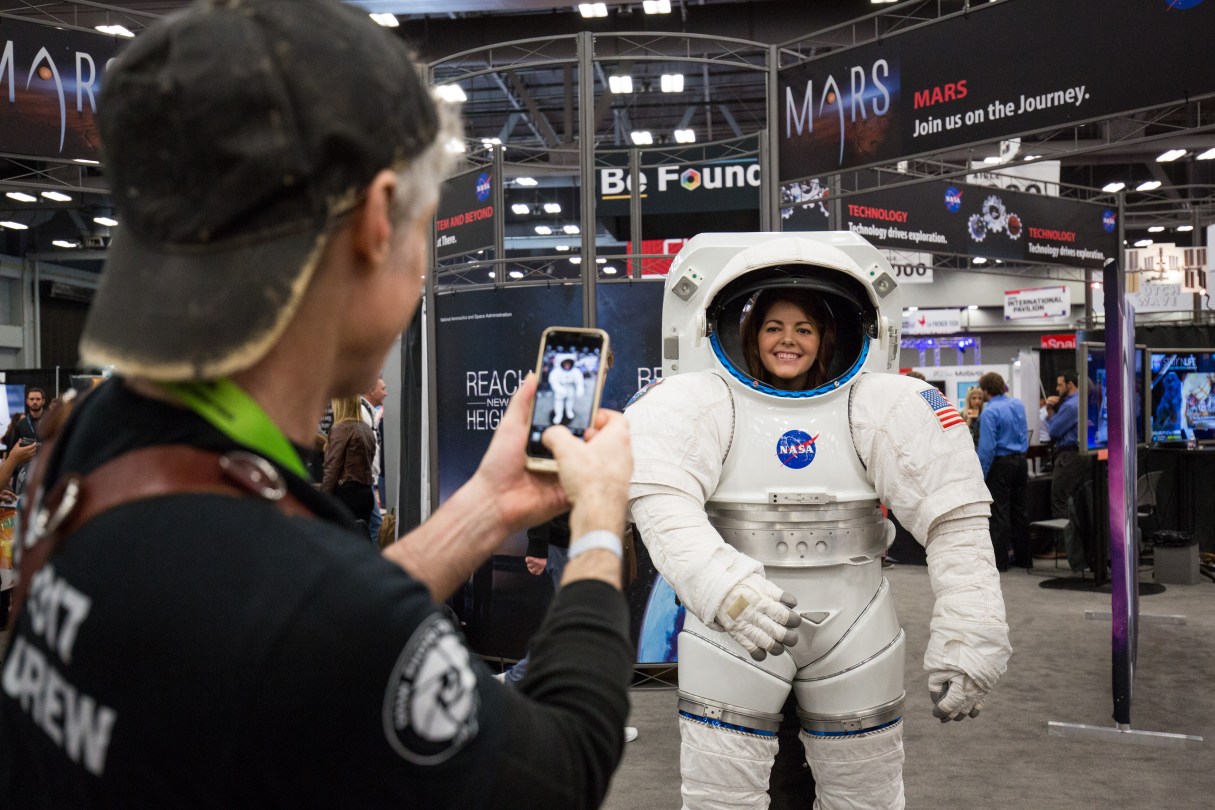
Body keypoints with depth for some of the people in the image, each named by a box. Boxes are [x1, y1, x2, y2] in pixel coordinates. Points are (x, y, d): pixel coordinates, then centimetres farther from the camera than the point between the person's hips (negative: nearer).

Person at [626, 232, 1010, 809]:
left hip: (853, 629, 2)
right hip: (732, 632, -1)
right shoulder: (700, 401, -5)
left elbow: (954, 518, -7)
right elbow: (662, 502, -22)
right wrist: (724, 586, -39)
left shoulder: (879, 406, -1)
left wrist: (968, 636, -16)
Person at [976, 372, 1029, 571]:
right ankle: (1022, 556, 20)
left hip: (1001, 463, -7)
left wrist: (980, 475, -14)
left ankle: (1000, 560, 0)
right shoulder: (1018, 404, 6)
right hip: (1020, 461, 7)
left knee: (999, 513, -2)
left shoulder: (989, 412, -16)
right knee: (1019, 510, 14)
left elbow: (987, 446, -19)